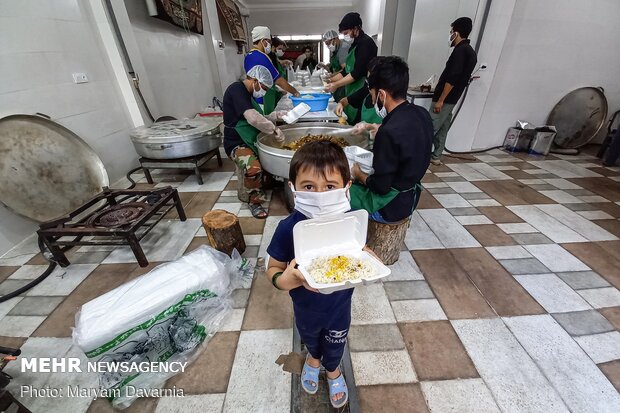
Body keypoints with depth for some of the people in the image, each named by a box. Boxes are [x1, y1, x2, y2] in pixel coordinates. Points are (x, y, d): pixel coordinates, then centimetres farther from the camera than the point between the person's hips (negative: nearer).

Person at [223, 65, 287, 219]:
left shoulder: (248, 94, 15)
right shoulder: (236, 90, -15)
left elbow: (259, 120, 19)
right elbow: (253, 118, -30)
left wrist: (276, 115, 4)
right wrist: (275, 129, -20)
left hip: (253, 141, 10)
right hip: (237, 144, -10)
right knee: (253, 169, -36)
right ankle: (254, 201, -11)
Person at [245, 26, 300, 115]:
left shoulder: (247, 57, 11)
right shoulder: (262, 57, -16)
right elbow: (280, 81, -16)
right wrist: (295, 92, -5)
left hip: (252, 100, 9)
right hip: (263, 103, -9)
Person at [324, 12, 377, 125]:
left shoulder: (366, 43, -10)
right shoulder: (355, 44, 19)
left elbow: (358, 72, -18)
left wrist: (336, 84, -15)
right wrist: (331, 80, 12)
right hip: (352, 91, 9)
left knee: (356, 123, -11)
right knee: (350, 120, 9)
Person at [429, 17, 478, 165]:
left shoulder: (460, 50, -14)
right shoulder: (470, 52, 16)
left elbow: (452, 79, -22)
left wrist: (440, 100, -22)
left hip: (445, 98, -10)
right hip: (452, 98, 10)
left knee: (430, 128, -8)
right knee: (442, 128, 11)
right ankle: (436, 156, 17)